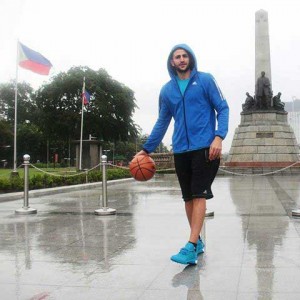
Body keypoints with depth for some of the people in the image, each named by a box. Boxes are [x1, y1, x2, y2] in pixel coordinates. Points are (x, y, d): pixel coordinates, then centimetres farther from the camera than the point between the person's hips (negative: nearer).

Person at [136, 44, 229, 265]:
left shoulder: (205, 80, 1)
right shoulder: (167, 90, 12)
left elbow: (223, 108, -1)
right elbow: (162, 123, 19)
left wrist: (219, 136, -17)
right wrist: (146, 149, 18)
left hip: (204, 147, -4)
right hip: (180, 150, 5)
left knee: (199, 195, -10)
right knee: (188, 197, 9)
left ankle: (191, 248, -12)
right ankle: (197, 241, 23)